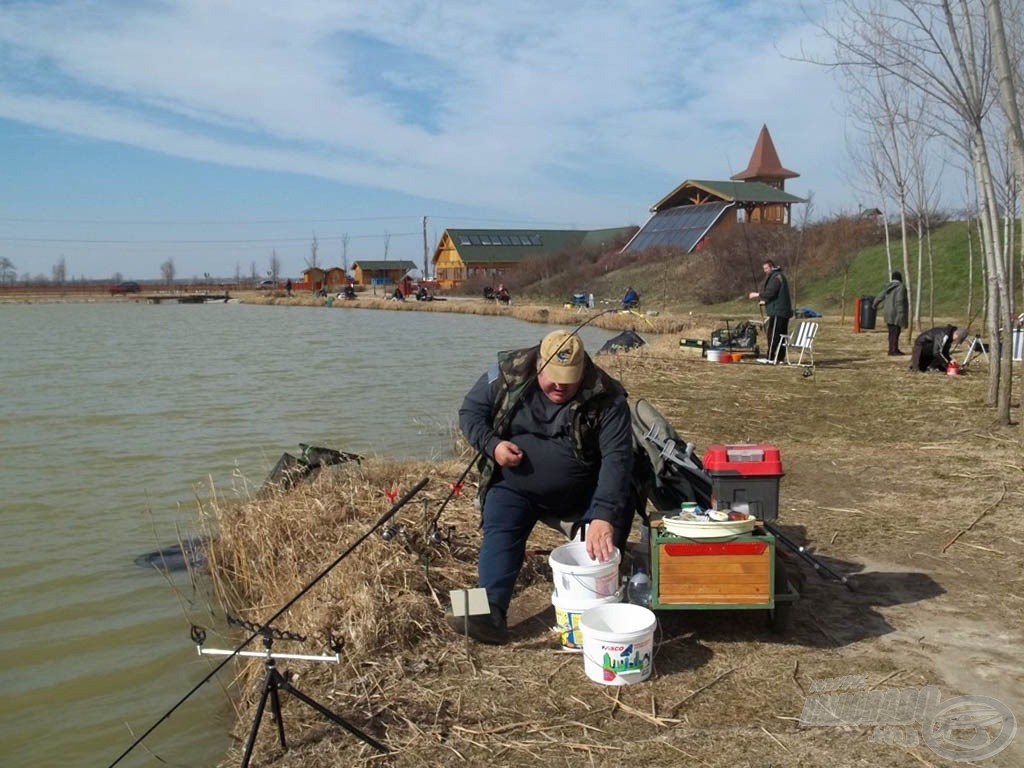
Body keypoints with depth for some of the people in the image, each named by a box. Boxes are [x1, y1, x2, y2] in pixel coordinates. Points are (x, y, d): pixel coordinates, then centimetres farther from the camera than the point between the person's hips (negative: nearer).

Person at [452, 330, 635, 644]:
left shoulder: (605, 398, -20)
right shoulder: (507, 375, -14)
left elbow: (616, 458, -27)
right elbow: (470, 410, 0)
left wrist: (605, 515, -41)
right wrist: (491, 445, -21)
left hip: (580, 496, 0)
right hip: (513, 488, 1)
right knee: (500, 536, -22)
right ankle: (490, 613, -29)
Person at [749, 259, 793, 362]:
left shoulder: (776, 277, -11)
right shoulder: (779, 276, 21)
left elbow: (771, 292, -20)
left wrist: (758, 294, -10)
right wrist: (766, 301, 21)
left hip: (777, 311, -10)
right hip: (784, 311, 10)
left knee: (773, 334, -8)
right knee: (781, 335, 9)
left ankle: (770, 358, -8)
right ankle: (780, 357, 12)